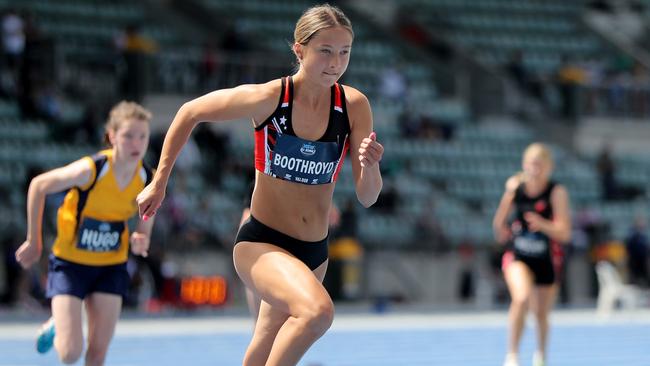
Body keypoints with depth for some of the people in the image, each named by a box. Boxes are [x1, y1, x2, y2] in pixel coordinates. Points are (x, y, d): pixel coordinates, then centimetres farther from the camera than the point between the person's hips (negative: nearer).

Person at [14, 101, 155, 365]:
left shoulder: (148, 179, -12)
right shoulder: (91, 170, -26)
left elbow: (146, 219, 7)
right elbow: (38, 186, -12)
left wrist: (141, 239, -18)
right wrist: (33, 241, -6)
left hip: (111, 267, 4)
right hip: (69, 264, -4)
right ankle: (55, 329, 26)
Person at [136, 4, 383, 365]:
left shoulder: (354, 106, -7)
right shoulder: (267, 98, -16)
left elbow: (367, 198, -4)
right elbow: (190, 112, -1)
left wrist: (370, 166, -26)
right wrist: (159, 181, 0)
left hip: (313, 253, 5)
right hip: (261, 244, -5)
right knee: (318, 310, -34)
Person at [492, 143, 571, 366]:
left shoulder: (557, 192, -17)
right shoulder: (514, 186, -9)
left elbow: (564, 234, -23)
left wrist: (542, 224, -38)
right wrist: (501, 229, -10)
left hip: (547, 259, 0)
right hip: (518, 256, 0)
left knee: (541, 314, 15)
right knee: (522, 298, -29)